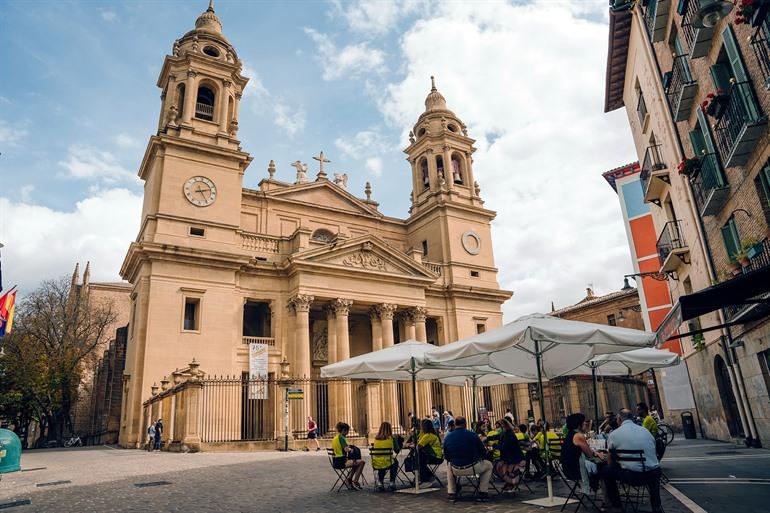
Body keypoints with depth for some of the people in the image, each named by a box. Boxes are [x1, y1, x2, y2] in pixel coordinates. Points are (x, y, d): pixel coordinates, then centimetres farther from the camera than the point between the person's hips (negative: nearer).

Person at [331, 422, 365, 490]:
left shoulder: (335, 437, 15)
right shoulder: (341, 437, -13)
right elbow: (346, 449, -24)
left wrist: (349, 448, 16)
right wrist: (351, 449, -3)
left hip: (335, 462, 10)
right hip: (341, 462, -10)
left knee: (356, 462, 25)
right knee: (361, 462, -9)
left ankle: (349, 480, 20)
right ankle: (355, 482, -1)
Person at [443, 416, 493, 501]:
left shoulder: (447, 437, -3)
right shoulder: (472, 435, -10)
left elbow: (446, 456, 6)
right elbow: (483, 452, -3)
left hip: (456, 471, 3)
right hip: (472, 468, -2)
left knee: (449, 466, 38)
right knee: (488, 465, 26)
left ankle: (451, 493, 27)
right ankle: (482, 493, 19)